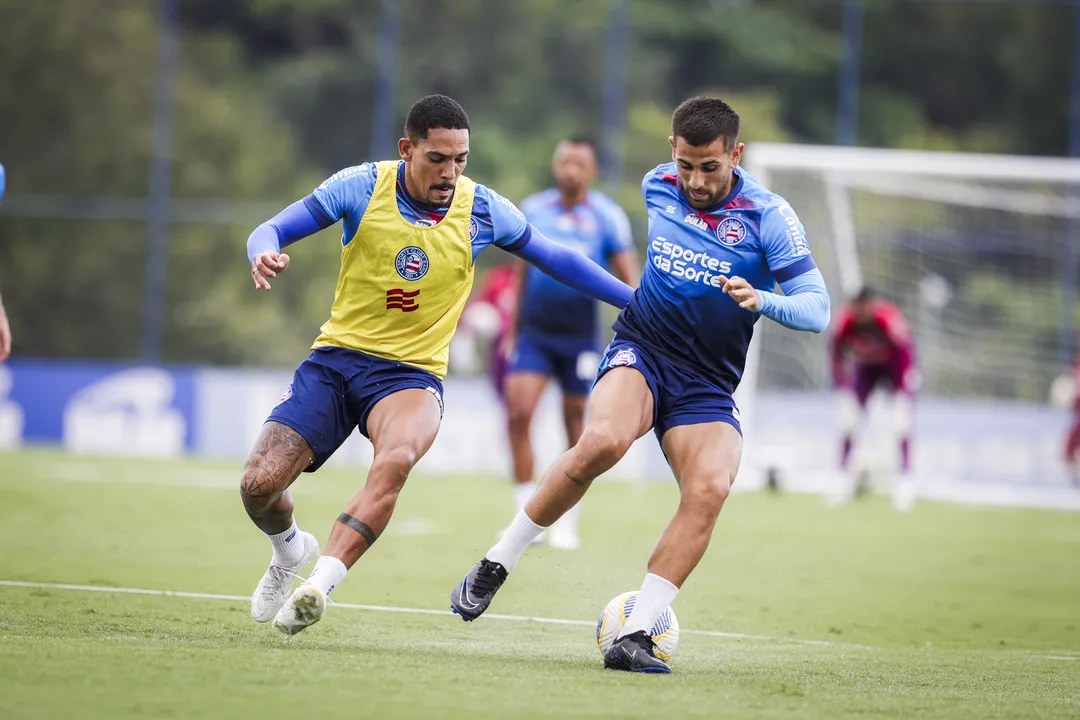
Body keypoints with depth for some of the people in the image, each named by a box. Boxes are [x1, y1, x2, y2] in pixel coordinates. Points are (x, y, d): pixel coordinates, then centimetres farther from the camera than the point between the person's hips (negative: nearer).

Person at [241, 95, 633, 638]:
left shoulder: (482, 210, -4)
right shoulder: (362, 187, -7)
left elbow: (557, 259, 11)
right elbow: (270, 232, -7)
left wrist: (638, 302, 9)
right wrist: (266, 255, -32)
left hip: (412, 374, -1)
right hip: (336, 356, 1)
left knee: (395, 460, -35)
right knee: (259, 485, -11)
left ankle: (317, 587, -40)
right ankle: (289, 550, 26)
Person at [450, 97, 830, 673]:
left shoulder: (768, 215, -8)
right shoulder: (656, 186, 3)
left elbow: (816, 307, -11)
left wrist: (761, 300, -29)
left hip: (706, 387, 0)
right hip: (640, 350, 0)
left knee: (710, 488, -28)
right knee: (603, 441, -32)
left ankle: (634, 635, -25)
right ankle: (496, 565, -19)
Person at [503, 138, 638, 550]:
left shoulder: (608, 218, -4)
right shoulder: (533, 210, 4)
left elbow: (628, 280, -3)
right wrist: (511, 330, 14)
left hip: (580, 338, -2)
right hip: (533, 333, 2)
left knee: (575, 427, 4)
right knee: (518, 412, -14)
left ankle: (566, 523, 16)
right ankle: (526, 513, -6)